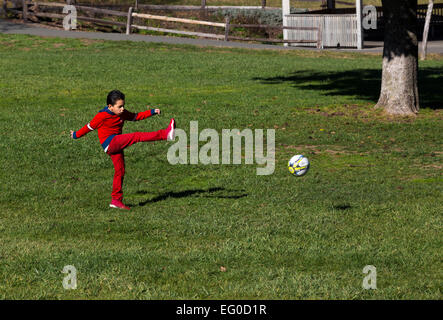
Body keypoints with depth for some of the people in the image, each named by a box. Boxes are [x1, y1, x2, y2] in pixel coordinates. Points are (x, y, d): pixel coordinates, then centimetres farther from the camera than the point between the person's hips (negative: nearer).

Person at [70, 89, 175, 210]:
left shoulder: (122, 113, 11)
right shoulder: (102, 116, -10)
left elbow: (135, 116, 19)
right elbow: (89, 127, 1)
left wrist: (152, 112, 10)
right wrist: (76, 135, 12)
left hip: (117, 145, 9)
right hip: (109, 143, -9)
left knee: (120, 171, 8)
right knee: (136, 136, -22)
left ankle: (116, 200, 15)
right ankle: (165, 134, -35)